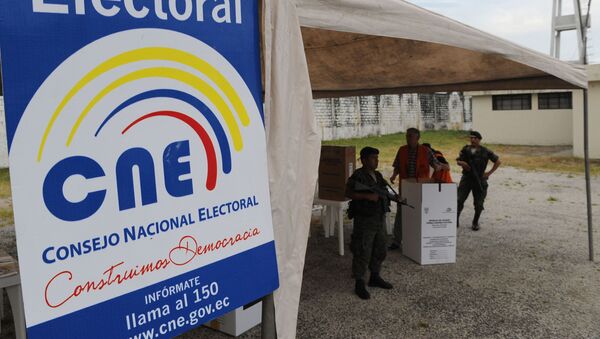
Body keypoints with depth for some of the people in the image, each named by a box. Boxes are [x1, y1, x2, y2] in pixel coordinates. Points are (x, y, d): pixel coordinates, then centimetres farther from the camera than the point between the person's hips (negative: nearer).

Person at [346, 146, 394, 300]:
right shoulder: (358, 176, -13)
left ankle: (375, 277, 32)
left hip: (379, 218, 8)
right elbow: (349, 193, -23)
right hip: (365, 220, -8)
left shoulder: (378, 175, 12)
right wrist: (367, 196, -27)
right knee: (362, 252, -4)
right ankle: (359, 284, 5)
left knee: (379, 250, 17)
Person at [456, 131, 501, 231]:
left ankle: (475, 223, 22)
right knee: (459, 200, -8)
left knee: (478, 204, 4)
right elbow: (458, 161, 9)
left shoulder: (485, 152, -2)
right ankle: (456, 220, 5)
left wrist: (489, 173, -2)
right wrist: (462, 163, -14)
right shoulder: (465, 150, 4)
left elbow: (498, 161, 4)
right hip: (466, 178, 1)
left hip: (479, 180, -1)